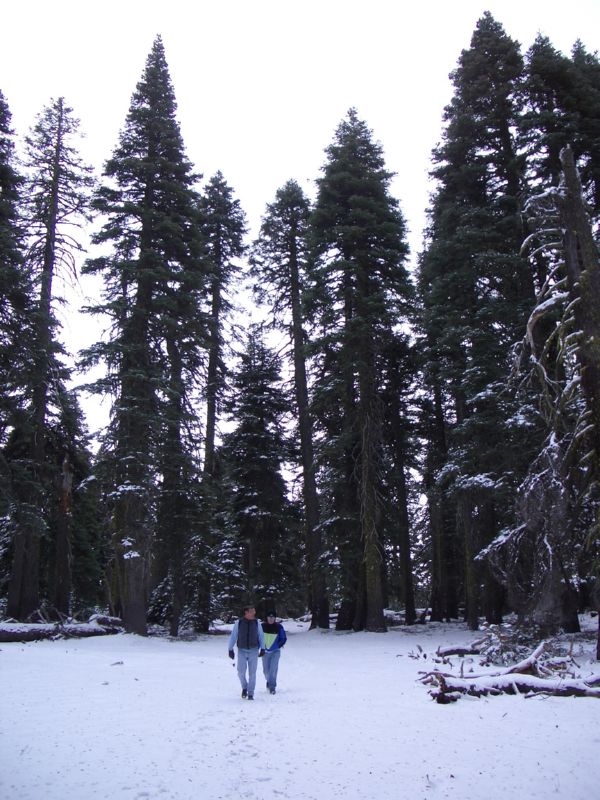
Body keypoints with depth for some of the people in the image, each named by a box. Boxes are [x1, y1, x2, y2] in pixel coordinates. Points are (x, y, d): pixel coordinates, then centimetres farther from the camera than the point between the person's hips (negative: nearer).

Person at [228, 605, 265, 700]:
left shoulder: (257, 622, -1)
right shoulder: (238, 622, -6)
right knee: (241, 672, -3)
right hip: (242, 650, -1)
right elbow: (233, 636, -1)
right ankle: (244, 687, 25)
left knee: (252, 672, 0)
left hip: (253, 650, 1)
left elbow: (261, 636, 5)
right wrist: (230, 649, -3)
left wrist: (262, 649, -3)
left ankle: (250, 694, 11)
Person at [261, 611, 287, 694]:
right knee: (266, 670, 8)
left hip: (275, 651, -2)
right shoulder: (263, 626, -3)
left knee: (273, 669, -14)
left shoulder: (279, 627, -5)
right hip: (265, 651, 2)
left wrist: (278, 646, -8)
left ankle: (272, 687, -5)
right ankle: (269, 681, 37)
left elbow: (284, 638, 4)